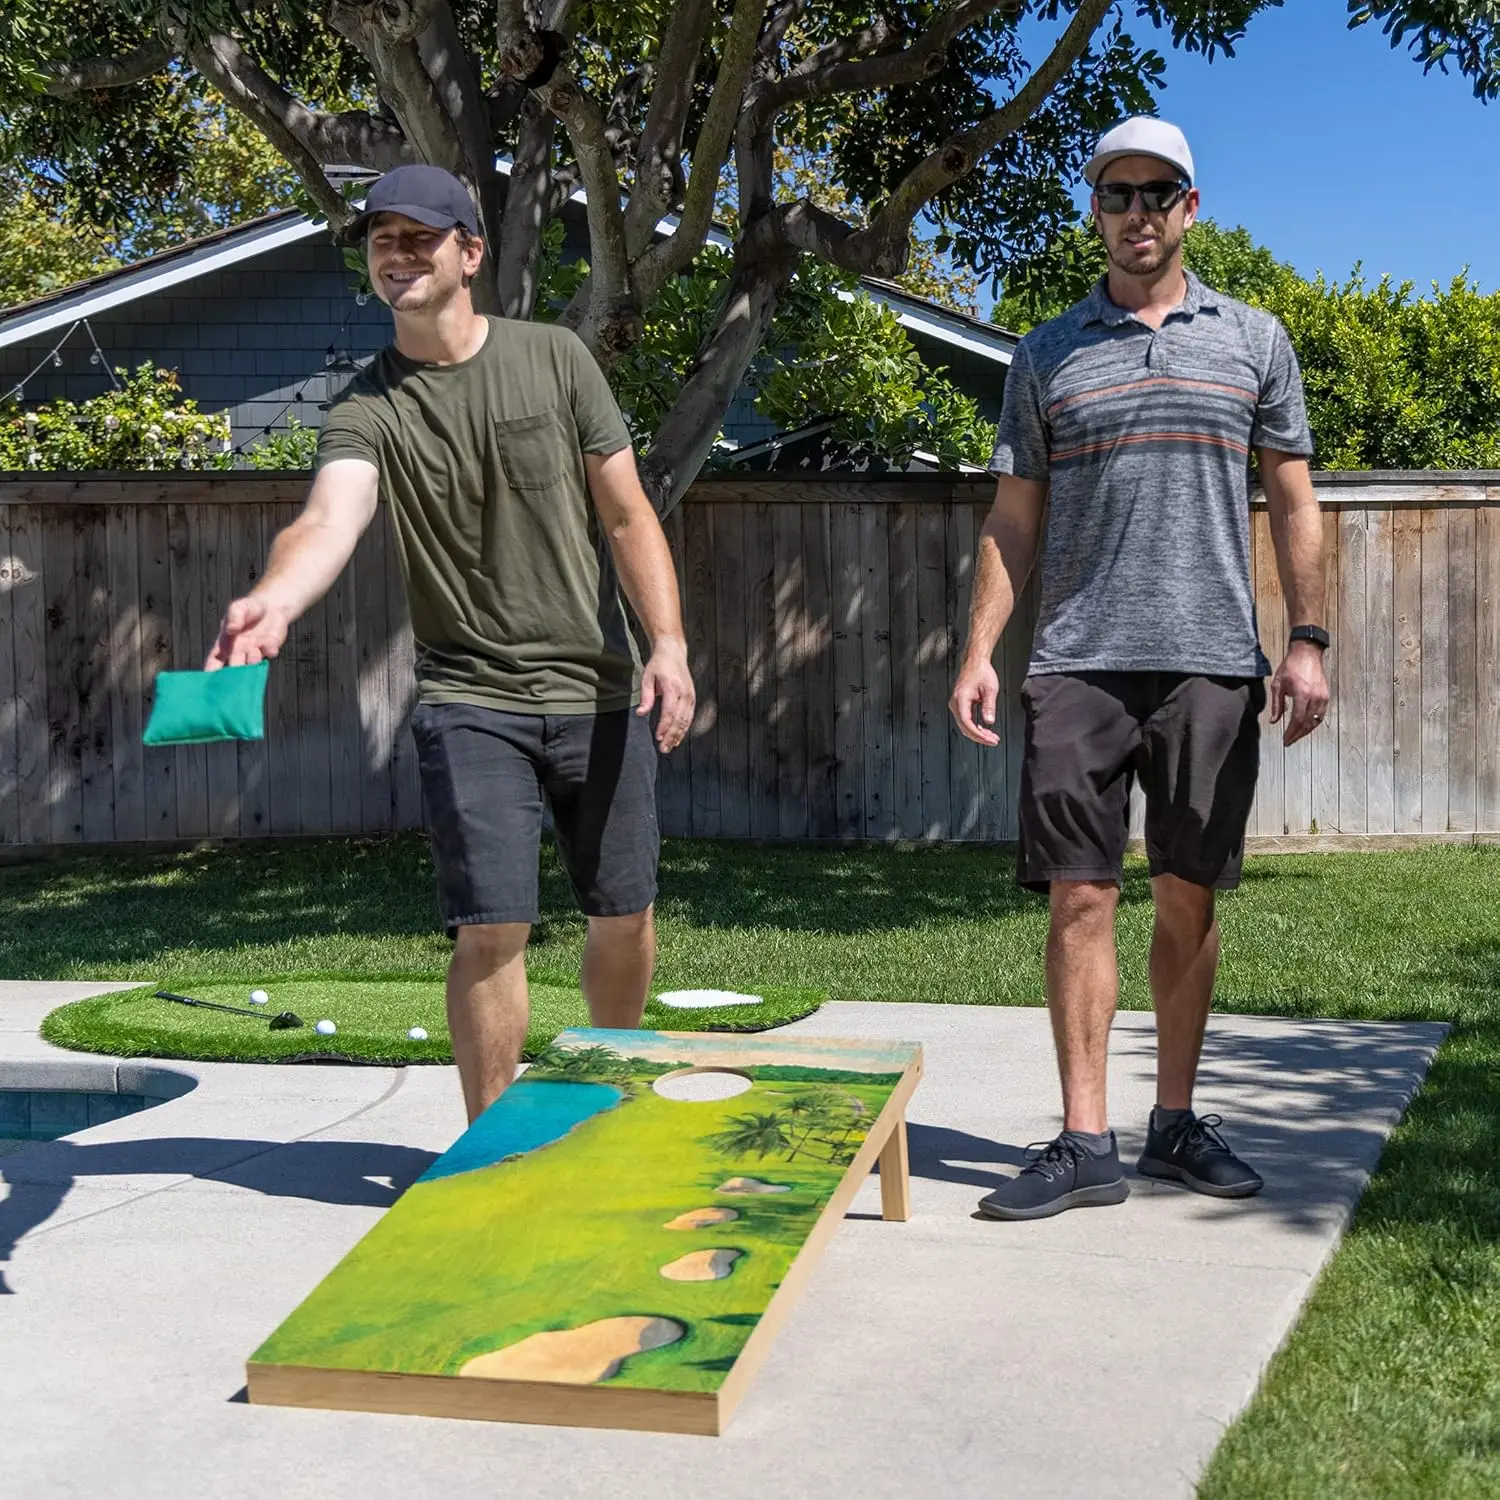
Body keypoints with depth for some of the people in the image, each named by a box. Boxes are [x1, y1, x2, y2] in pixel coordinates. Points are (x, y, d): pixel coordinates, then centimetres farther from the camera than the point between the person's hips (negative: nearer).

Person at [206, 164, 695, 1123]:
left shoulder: (555, 359, 2)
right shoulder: (368, 408, -4)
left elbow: (626, 514, 3)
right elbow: (331, 518, -25)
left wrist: (668, 642, -9)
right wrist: (275, 599, -47)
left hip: (600, 689, 2)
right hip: (471, 700, -2)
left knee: (626, 916, 10)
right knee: (490, 928, -8)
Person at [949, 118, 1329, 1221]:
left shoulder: (1254, 341, 11)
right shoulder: (1047, 354, 12)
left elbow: (1293, 504, 10)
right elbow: (1015, 521, 11)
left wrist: (1308, 641, 0)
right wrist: (980, 652, 0)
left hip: (1212, 664, 0)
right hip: (1079, 664, 0)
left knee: (1190, 899, 5)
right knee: (1081, 897, -4)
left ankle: (1177, 1122, 18)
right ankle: (1086, 1143, 0)